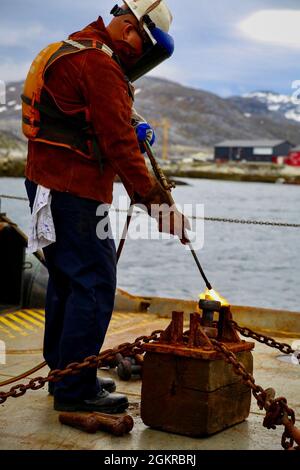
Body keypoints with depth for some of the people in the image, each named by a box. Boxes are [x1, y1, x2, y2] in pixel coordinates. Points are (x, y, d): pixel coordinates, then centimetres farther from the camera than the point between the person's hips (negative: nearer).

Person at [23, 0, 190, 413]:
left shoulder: (73, 51, 19)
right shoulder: (100, 65, -15)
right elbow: (119, 145, -21)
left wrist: (134, 129, 7)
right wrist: (157, 203, -19)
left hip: (48, 186, 11)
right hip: (73, 192, -11)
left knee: (67, 280, 17)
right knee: (94, 284, -7)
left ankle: (63, 373, 26)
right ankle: (77, 391, -2)